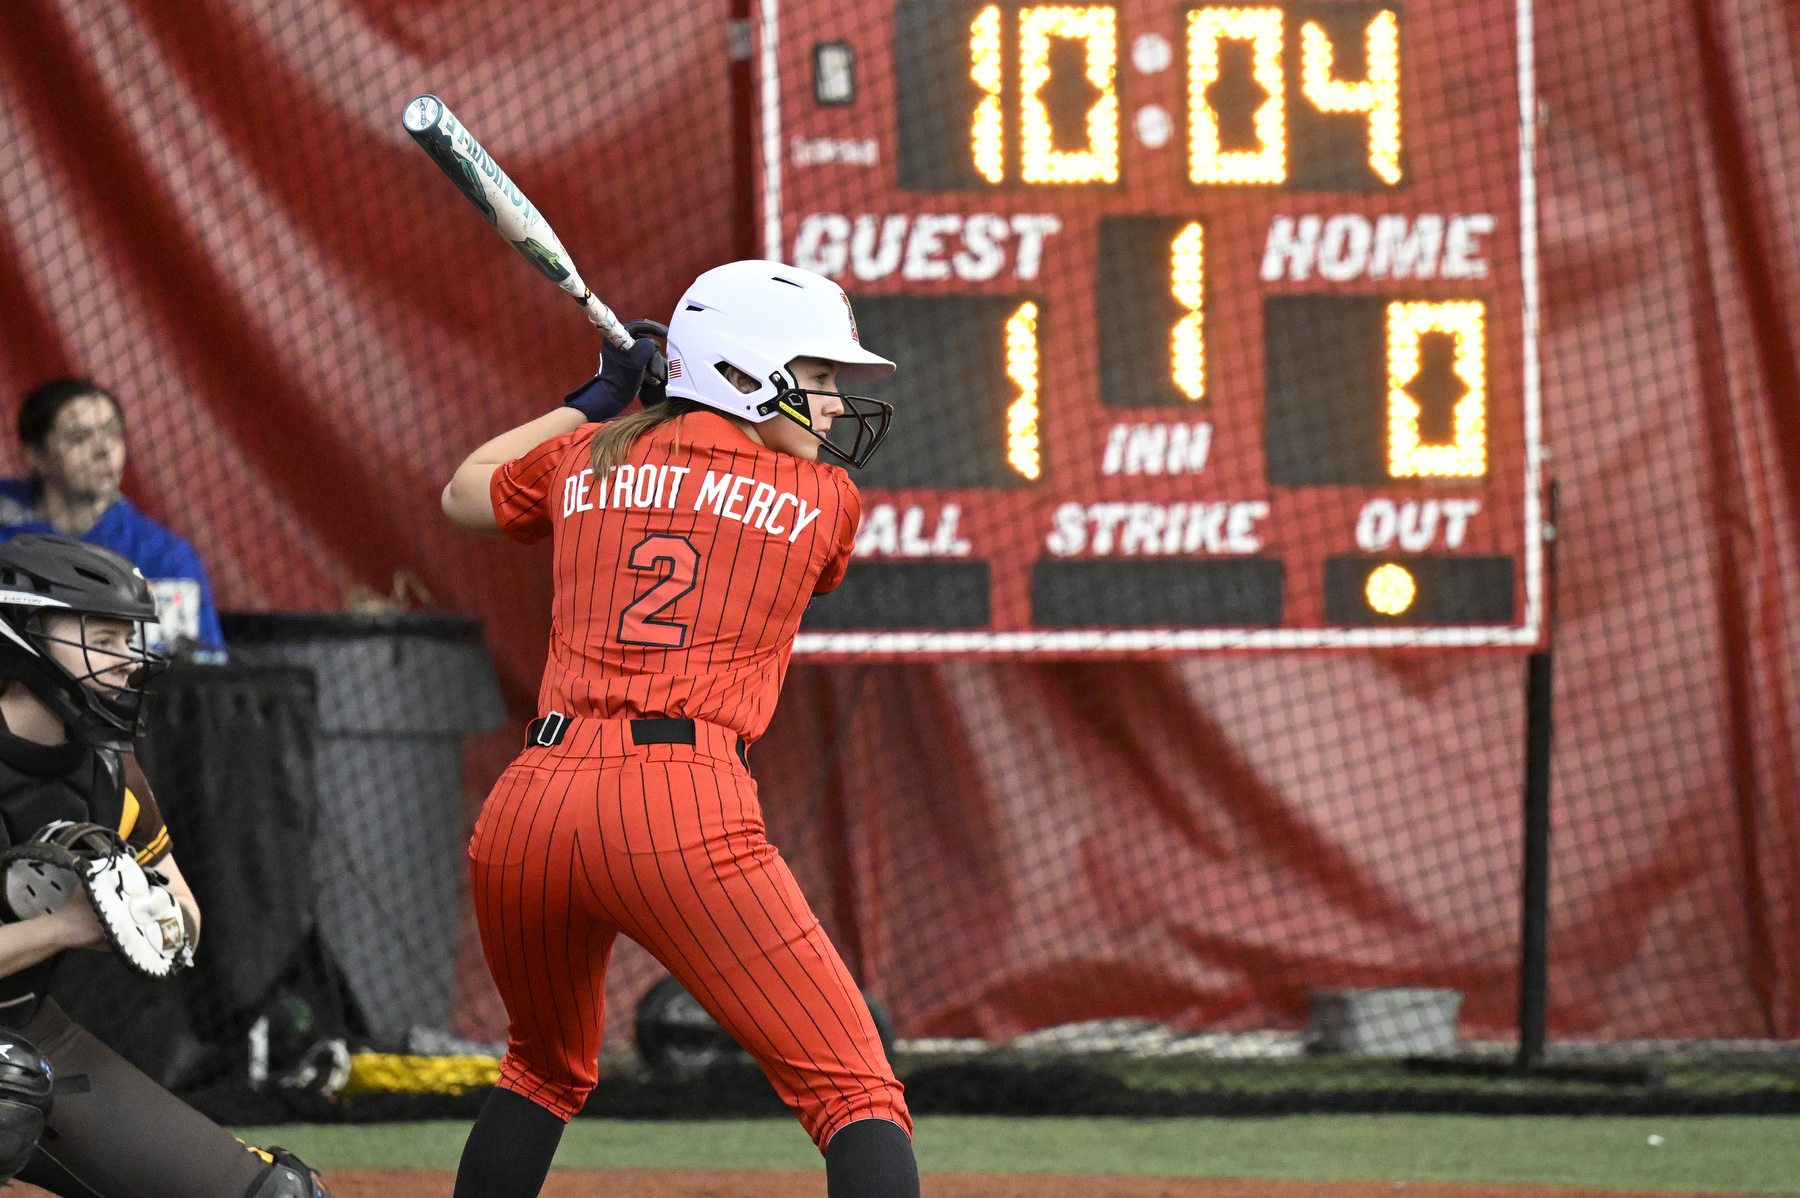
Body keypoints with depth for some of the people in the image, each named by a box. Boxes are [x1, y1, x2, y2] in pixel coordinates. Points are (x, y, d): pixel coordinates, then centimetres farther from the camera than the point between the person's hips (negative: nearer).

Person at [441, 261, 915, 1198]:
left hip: (526, 806, 5)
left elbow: (464, 493, 40)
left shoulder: (584, 460, 18)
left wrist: (595, 399, 48)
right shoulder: (826, 500, 10)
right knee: (856, 1095, -6)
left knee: (546, 1068, 31)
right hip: (683, 812, -5)